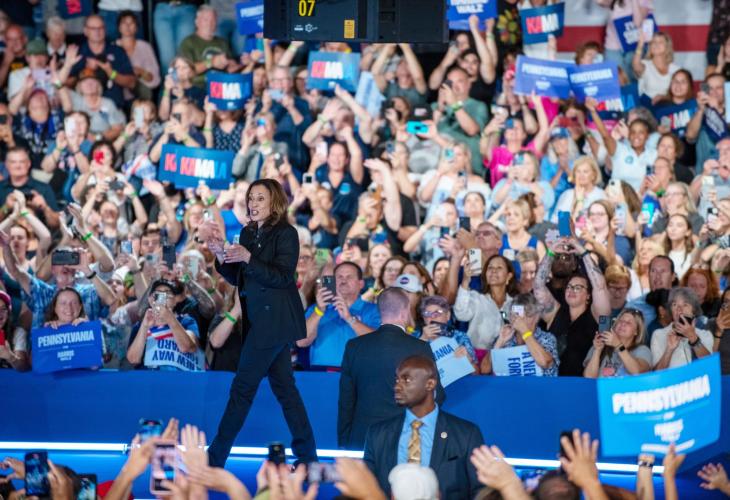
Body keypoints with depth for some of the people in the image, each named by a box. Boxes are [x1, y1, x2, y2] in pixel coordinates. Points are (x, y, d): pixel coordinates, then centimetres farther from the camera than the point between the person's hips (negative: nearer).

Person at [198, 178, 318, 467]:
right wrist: (221, 255, -5)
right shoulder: (248, 233, 11)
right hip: (262, 319, 8)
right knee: (283, 385, 11)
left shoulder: (286, 234, -10)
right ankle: (307, 455, 16)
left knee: (243, 387, -6)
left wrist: (247, 257, -27)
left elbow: (283, 277, -19)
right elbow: (237, 278, 12)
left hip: (275, 320, -8)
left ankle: (215, 458, -2)